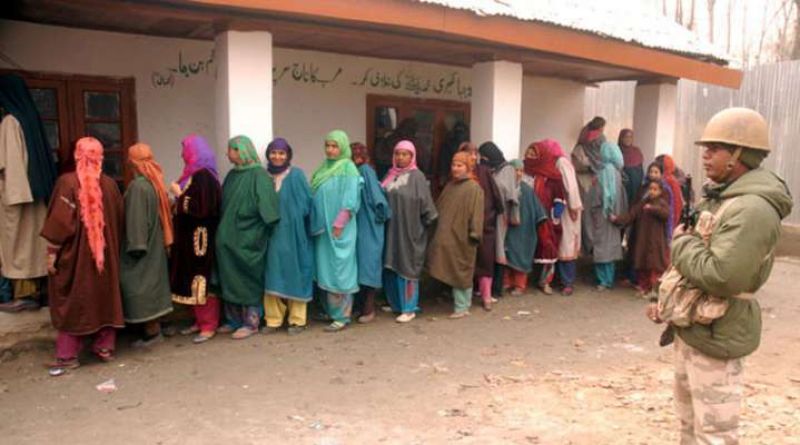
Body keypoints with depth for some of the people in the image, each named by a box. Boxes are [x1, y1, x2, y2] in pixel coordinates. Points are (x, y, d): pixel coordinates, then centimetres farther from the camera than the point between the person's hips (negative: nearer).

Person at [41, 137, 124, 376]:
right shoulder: (110, 184, 0)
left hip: (74, 254, -4)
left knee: (71, 301, 5)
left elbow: (60, 222, -15)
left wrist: (52, 253, -7)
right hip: (106, 254, 4)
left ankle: (67, 356, 9)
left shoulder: (67, 182, -13)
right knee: (105, 296, 13)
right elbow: (119, 220, 7)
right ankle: (105, 347, 20)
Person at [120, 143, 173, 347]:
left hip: (141, 245, -9)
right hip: (154, 245, 9)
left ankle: (151, 330, 6)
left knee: (141, 286, 0)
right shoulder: (155, 183, 7)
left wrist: (135, 245, -19)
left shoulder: (137, 186, -19)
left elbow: (135, 219, -21)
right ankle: (154, 327, 23)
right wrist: (155, 241, 17)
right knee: (151, 284, 15)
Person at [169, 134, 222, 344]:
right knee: (193, 280, 13)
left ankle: (209, 325, 4)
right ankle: (200, 321, 22)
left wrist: (179, 194, -15)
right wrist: (178, 197, 7)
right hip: (189, 237, 10)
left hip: (200, 238, -10)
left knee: (202, 280, -4)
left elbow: (202, 208, -24)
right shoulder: (194, 174, 13)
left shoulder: (204, 176, -16)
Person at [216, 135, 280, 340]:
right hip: (229, 237, 8)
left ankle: (251, 323, 11)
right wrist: (224, 230, 12)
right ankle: (234, 320, 24)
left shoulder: (259, 175, -11)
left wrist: (265, 231, -20)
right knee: (230, 279, 12)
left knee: (248, 280, 1)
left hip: (248, 239, -8)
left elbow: (267, 206, -17)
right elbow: (224, 204, 17)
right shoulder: (232, 175, 12)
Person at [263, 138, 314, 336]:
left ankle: (297, 320, 10)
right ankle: (273, 319, 14)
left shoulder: (296, 175, -2)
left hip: (293, 233, -3)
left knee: (294, 274, 2)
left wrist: (294, 217, -12)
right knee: (272, 275, 5)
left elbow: (306, 203, -4)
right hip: (271, 233, 4)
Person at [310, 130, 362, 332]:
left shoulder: (348, 168, -6)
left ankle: (342, 316, 2)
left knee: (338, 269, -5)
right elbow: (316, 196, 16)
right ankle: (329, 309, 23)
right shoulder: (324, 167, 14)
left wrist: (339, 224, -18)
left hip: (338, 228, -7)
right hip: (322, 227, 7)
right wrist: (316, 222, 9)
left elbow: (350, 200, -13)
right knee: (325, 269, 12)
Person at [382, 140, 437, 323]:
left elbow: (425, 203, -7)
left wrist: (430, 221, -7)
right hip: (391, 229, 6)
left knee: (406, 266, -1)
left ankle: (409, 308, 8)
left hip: (409, 230, -6)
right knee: (390, 266, 10)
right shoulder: (390, 175, 11)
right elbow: (382, 197, 14)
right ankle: (395, 303, 25)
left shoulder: (417, 177, -7)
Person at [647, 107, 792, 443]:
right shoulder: (719, 197, 11)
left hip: (716, 335, -10)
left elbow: (720, 276, -34)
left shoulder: (752, 208, -24)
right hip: (693, 326, 10)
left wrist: (681, 242, -17)